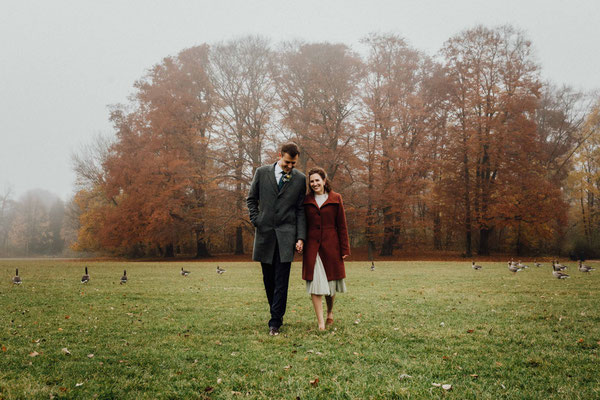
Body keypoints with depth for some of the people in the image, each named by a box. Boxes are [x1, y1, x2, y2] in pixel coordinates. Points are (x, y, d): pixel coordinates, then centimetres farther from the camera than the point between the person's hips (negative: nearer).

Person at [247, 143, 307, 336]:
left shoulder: (300, 179, 4)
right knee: (268, 278, 9)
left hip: (286, 234, -1)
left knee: (281, 281, -6)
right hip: (265, 233, 1)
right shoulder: (262, 172, 4)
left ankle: (275, 323, -2)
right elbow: (251, 199, 13)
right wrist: (256, 220, 0)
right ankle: (276, 312, 28)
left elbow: (301, 210, 5)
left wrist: (300, 237, -2)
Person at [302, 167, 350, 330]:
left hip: (331, 245, 0)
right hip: (312, 246, 1)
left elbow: (342, 225, 3)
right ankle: (320, 322, -4)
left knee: (331, 282, 8)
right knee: (315, 283, -6)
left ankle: (330, 312, 35)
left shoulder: (336, 199, 3)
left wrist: (345, 249, -1)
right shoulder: (306, 200, 6)